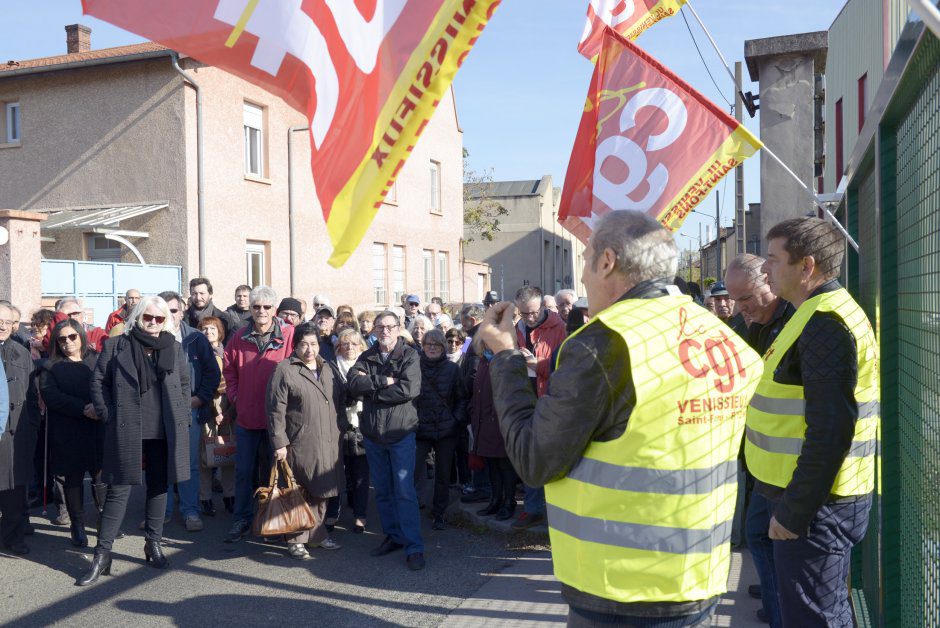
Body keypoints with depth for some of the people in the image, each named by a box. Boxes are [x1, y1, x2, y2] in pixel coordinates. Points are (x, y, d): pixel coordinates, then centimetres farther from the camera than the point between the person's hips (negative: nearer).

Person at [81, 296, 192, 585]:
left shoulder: (174, 348, 8)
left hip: (164, 431, 2)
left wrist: (183, 417, 4)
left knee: (159, 486, 11)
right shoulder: (116, 346, 2)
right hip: (126, 431, -2)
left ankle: (154, 544, 25)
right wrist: (108, 416, -5)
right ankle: (102, 555, 7)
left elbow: (185, 384, 13)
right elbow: (98, 382, 3)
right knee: (119, 490, -1)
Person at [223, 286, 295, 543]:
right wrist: (235, 397, 2)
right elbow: (229, 371, 12)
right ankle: (242, 519, 25)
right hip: (246, 416, 3)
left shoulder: (289, 335, -7)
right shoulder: (239, 338, 3)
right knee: (243, 471, 11)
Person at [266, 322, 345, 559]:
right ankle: (297, 540, 14)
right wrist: (279, 442, -13)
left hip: (329, 443, 6)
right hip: (300, 444, -6)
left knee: (321, 492, 14)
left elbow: (341, 400, 21)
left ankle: (316, 535, 27)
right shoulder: (284, 370, -6)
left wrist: (340, 427, 12)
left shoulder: (328, 369, 14)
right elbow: (276, 410, -9)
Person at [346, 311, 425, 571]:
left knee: (404, 491, -6)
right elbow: (353, 383, -9)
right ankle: (393, 536, 28)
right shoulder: (366, 357, 8)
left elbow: (409, 389, -19)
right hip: (372, 432, 5)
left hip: (401, 432, -4)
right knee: (382, 490, 14)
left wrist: (371, 389, -11)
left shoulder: (410, 356, -4)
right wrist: (384, 381, -18)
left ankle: (414, 547, 0)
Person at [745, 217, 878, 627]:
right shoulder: (824, 313, 14)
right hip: (821, 498, 10)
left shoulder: (824, 323, -20)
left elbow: (830, 430, -26)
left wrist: (793, 512, -21)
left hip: (813, 505, -10)